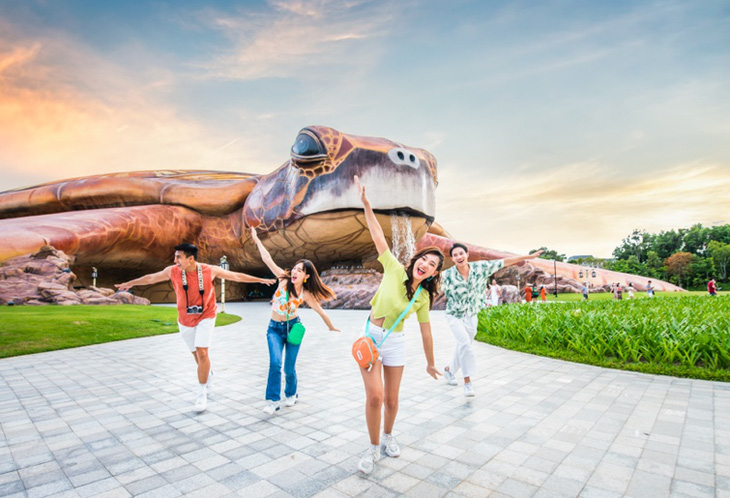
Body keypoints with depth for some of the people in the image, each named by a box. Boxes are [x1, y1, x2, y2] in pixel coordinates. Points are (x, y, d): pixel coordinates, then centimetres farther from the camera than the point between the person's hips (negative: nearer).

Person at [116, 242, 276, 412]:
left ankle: (202, 394, 1)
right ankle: (208, 374, 45)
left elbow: (236, 276, -7)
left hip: (205, 317, -3)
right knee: (197, 354, 13)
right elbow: (151, 278, 8)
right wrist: (130, 283, 22)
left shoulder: (210, 270, -16)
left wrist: (261, 280, -4)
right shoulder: (172, 271, -10)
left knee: (202, 352, -14)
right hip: (185, 320, 3)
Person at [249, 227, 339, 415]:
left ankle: (291, 394, 34)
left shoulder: (306, 294, -9)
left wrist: (332, 327, 12)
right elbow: (268, 259, -13)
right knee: (275, 362, -20)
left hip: (293, 327, 0)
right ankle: (273, 401, -7)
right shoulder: (284, 279, -11)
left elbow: (320, 311, 2)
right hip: (275, 328, 0)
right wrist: (257, 240, -15)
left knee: (289, 368, 4)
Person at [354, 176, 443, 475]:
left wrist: (430, 363, 11)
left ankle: (388, 436, 40)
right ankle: (373, 448, 13)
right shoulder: (394, 269, -8)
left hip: (394, 343, 2)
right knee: (375, 396, -10)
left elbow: (425, 332, 7)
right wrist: (365, 202, -18)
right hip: (370, 337, -2)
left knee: (391, 399, 9)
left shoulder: (423, 298, -1)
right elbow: (378, 235, -13)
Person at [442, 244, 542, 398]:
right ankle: (467, 381, -13)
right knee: (464, 342, -24)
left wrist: (528, 256, -5)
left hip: (471, 316, 4)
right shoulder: (447, 275, -19)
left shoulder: (479, 267, -13)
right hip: (454, 315, -3)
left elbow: (504, 262, -8)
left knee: (463, 347, 15)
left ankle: (449, 370, 41)